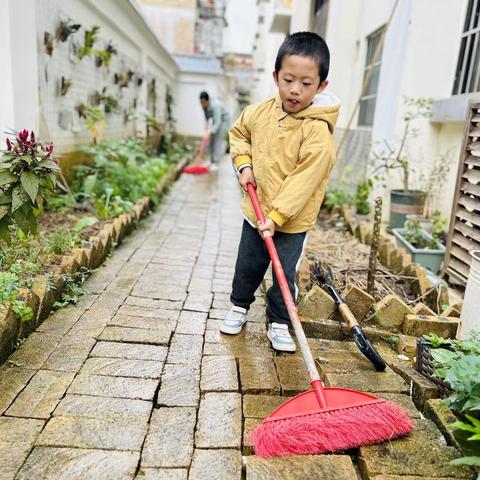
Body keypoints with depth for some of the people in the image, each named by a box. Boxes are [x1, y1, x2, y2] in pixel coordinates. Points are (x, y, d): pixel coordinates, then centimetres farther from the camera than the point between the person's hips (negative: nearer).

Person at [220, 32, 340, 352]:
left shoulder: (318, 131, -19)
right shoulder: (259, 112, -3)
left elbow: (304, 180, -23)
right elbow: (239, 133, 18)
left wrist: (277, 216, -26)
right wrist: (244, 164, 3)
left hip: (292, 221, -4)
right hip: (255, 212, 5)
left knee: (286, 275, 6)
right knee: (247, 266, 19)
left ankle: (279, 323, 27)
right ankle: (239, 306, 42)